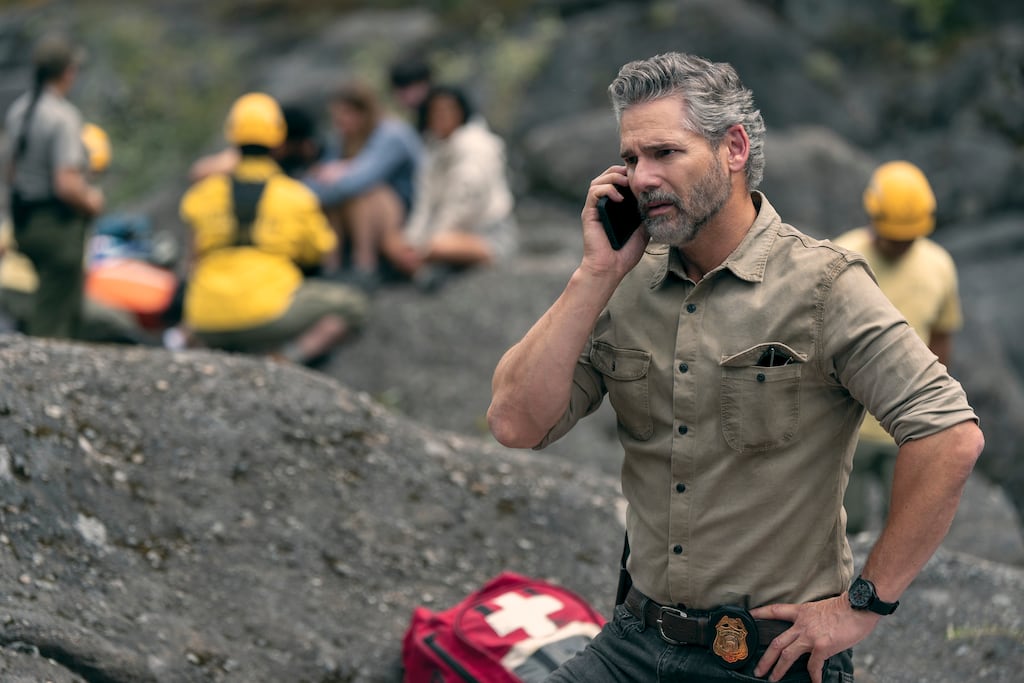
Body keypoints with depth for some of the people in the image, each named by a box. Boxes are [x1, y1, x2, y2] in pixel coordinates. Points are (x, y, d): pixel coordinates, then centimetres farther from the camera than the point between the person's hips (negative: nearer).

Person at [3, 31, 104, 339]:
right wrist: (91, 201, -8)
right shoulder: (63, 117, -21)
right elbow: (66, 184, -25)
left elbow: (11, 171, 13)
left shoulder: (18, 110, 5)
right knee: (53, 316, 0)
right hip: (58, 223, -9)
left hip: (23, 219, 9)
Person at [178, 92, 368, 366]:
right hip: (266, 311, -5)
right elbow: (319, 250, 15)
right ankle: (288, 358, -14)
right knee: (353, 304, 8)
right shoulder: (295, 196, 1)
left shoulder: (204, 194, 8)